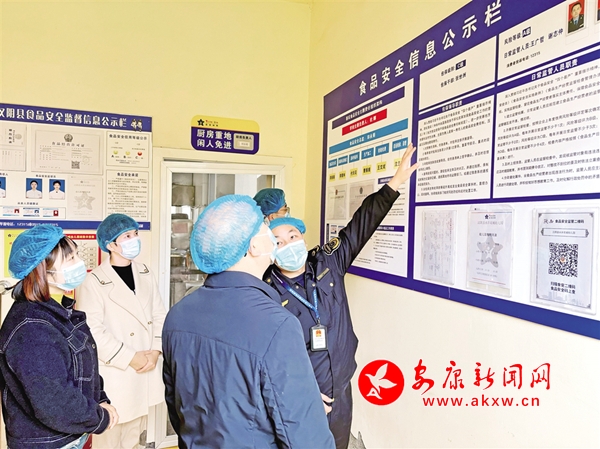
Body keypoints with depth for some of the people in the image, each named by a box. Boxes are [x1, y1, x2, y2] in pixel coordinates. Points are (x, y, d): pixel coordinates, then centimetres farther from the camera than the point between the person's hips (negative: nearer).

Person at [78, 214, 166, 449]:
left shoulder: (144, 273, 5)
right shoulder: (94, 282, -14)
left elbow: (159, 315, 5)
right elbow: (93, 331, -19)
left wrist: (156, 350, -8)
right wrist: (130, 358, -17)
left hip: (146, 370, 5)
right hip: (114, 373, -5)